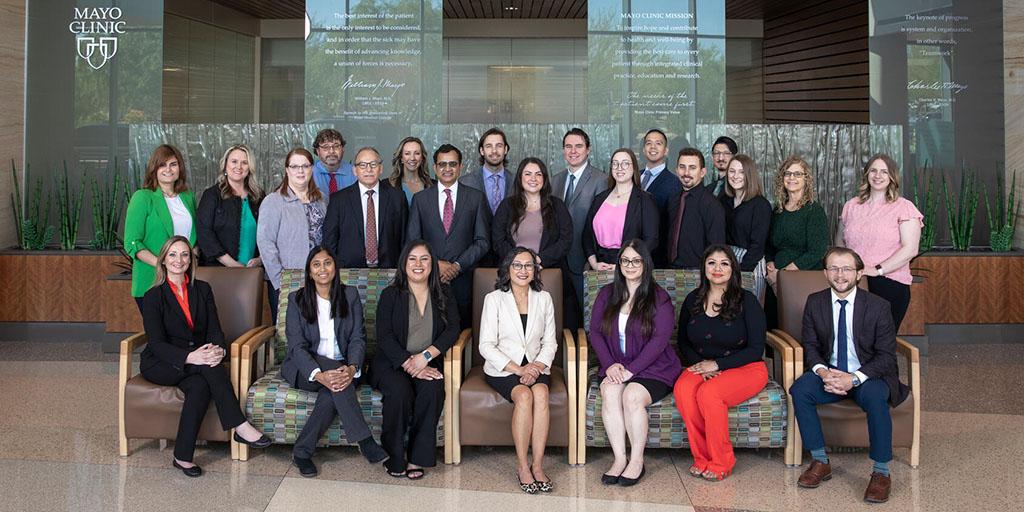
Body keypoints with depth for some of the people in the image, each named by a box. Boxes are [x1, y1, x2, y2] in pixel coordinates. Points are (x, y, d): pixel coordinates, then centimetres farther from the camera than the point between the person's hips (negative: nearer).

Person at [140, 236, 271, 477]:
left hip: (197, 361, 4)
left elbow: (215, 329, 1)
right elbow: (157, 344, -14)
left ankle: (183, 456, -27)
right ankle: (240, 426, -33)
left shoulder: (202, 290, 7)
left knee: (200, 387, -33)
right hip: (160, 365, -3)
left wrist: (219, 349, -24)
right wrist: (190, 357, -33)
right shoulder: (153, 297, -5)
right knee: (208, 366, -33)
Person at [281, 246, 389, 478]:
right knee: (333, 376, -34)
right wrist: (319, 375, -30)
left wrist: (351, 368, -25)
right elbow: (297, 345, -11)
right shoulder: (297, 299, -2)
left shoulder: (350, 295, 4)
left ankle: (302, 451, -18)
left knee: (334, 390, -33)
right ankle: (365, 441, -32)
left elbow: (358, 338, -3)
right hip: (305, 368, -1)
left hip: (342, 368, 2)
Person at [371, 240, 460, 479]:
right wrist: (409, 364, -19)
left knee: (432, 390, -30)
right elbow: (384, 337, -6)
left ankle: (417, 457, -20)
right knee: (400, 390, -32)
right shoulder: (391, 295, 4)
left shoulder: (443, 294, 10)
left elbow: (452, 330, -2)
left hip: (429, 363, 1)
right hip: (392, 363, -1)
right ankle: (394, 458, -15)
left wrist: (425, 356, -18)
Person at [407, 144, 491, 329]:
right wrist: (436, 264, -8)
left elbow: (483, 241, 3)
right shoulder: (420, 199, 8)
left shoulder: (476, 198, 6)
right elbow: (412, 241, 5)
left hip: (463, 279, 0)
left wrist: (458, 265, -8)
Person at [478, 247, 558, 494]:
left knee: (540, 393, -30)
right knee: (524, 395, -31)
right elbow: (486, 346, -6)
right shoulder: (494, 299, -1)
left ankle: (537, 465, -24)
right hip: (502, 369, -2)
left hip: (536, 367, 3)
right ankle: (522, 465, -20)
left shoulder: (544, 298, 10)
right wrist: (518, 369, -15)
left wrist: (538, 366, -10)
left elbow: (549, 342, 9)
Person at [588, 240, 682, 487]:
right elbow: (595, 331, 6)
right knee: (609, 391, -29)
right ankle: (619, 459, -22)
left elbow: (659, 339, -11)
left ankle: (637, 460, -15)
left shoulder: (659, 297, -2)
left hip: (653, 368, -3)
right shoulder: (607, 294, 11)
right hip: (615, 367, 3)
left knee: (632, 395, -32)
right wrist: (610, 365, -9)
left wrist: (631, 370, -18)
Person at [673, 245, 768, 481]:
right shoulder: (693, 300, 7)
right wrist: (701, 365, -5)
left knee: (708, 393, -33)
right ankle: (702, 457, -15)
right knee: (682, 389, -29)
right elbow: (683, 341, 14)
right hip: (703, 366, 4)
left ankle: (721, 462, -14)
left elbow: (756, 349, -7)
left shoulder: (747, 301, -5)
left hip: (745, 368, -4)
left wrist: (717, 364, -14)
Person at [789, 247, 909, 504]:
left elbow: (886, 356, -9)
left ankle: (881, 473, -20)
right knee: (799, 389, -26)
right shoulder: (815, 302, 1)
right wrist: (822, 372, -18)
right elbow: (810, 345, 4)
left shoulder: (879, 306, -8)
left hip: (867, 376, -3)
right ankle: (820, 462, -13)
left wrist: (854, 378, -24)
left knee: (875, 396, -35)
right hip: (829, 374, 3)